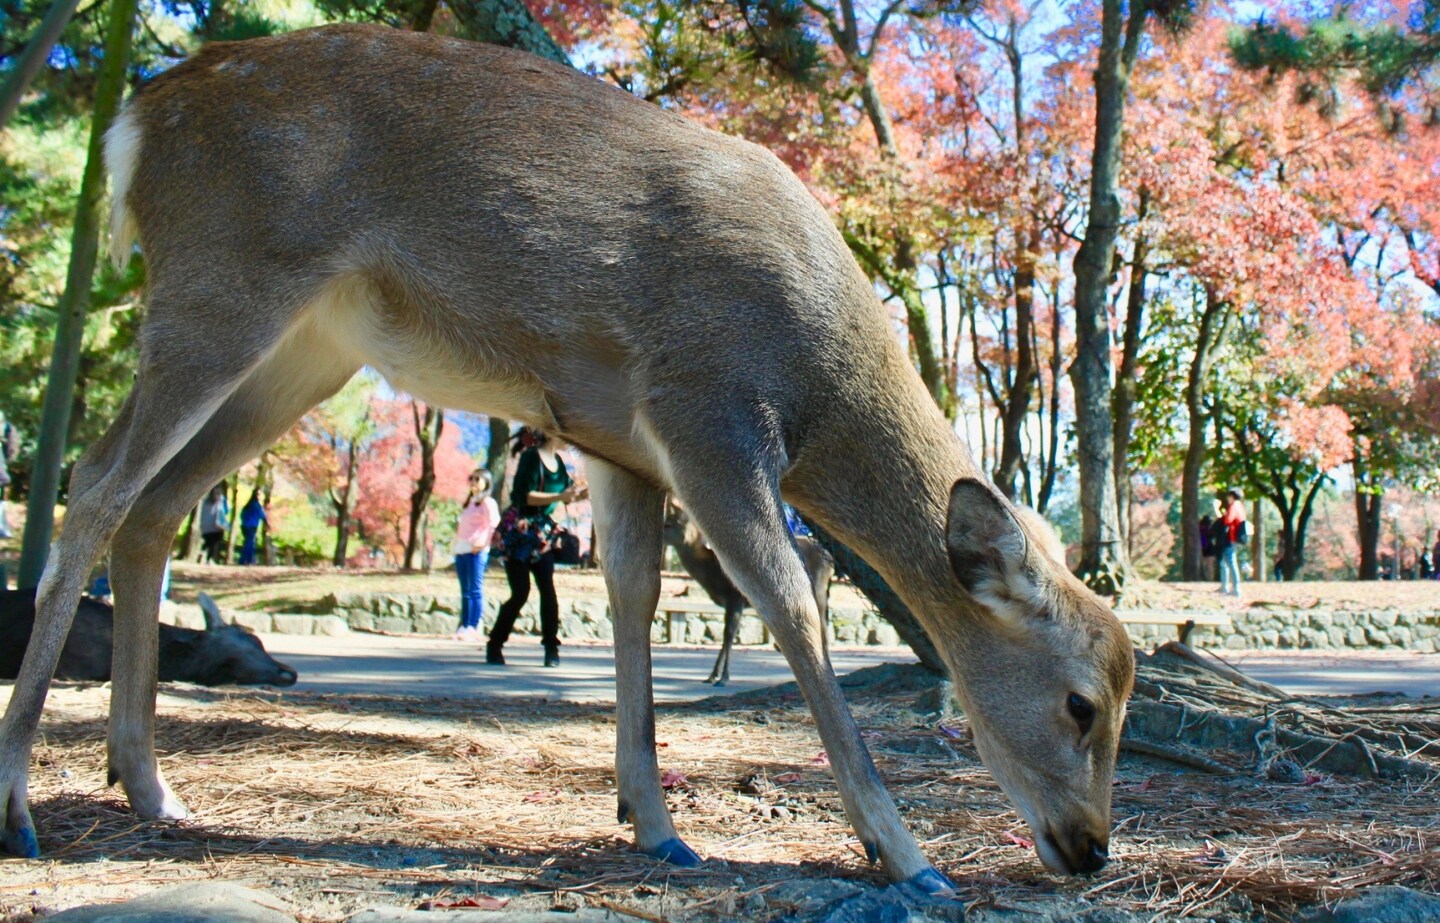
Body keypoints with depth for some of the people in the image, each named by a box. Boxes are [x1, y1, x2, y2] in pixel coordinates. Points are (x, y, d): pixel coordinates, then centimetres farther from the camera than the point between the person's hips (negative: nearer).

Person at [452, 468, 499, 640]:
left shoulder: (487, 502, -2)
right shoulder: (468, 501, 23)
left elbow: (494, 524, -13)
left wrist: (483, 542, -19)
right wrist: (455, 545, 14)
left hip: (476, 551, -8)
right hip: (461, 549, 8)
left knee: (475, 589, -9)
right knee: (465, 590, 8)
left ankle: (474, 627, -12)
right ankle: (464, 625, 9)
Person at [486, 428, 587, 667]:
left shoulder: (557, 461, 9)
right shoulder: (531, 457, -13)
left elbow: (569, 492, 17)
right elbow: (525, 495, -22)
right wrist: (559, 497, -28)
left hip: (541, 533, 7)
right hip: (518, 531, -7)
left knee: (548, 590, -4)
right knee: (520, 592, -7)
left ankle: (552, 648, -1)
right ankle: (494, 646, 6)